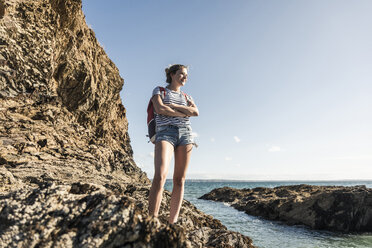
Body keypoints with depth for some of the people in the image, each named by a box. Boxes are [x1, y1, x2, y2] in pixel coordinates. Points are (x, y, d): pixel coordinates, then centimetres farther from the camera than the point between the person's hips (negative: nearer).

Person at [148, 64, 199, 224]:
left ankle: (173, 222, 1)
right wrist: (184, 113, 1)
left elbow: (196, 112, 6)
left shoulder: (186, 97, 25)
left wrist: (173, 105, -1)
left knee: (179, 180, -3)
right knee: (160, 176, -23)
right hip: (165, 132, -4)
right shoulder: (159, 90, 15)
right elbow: (160, 109, -5)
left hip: (185, 134, 4)